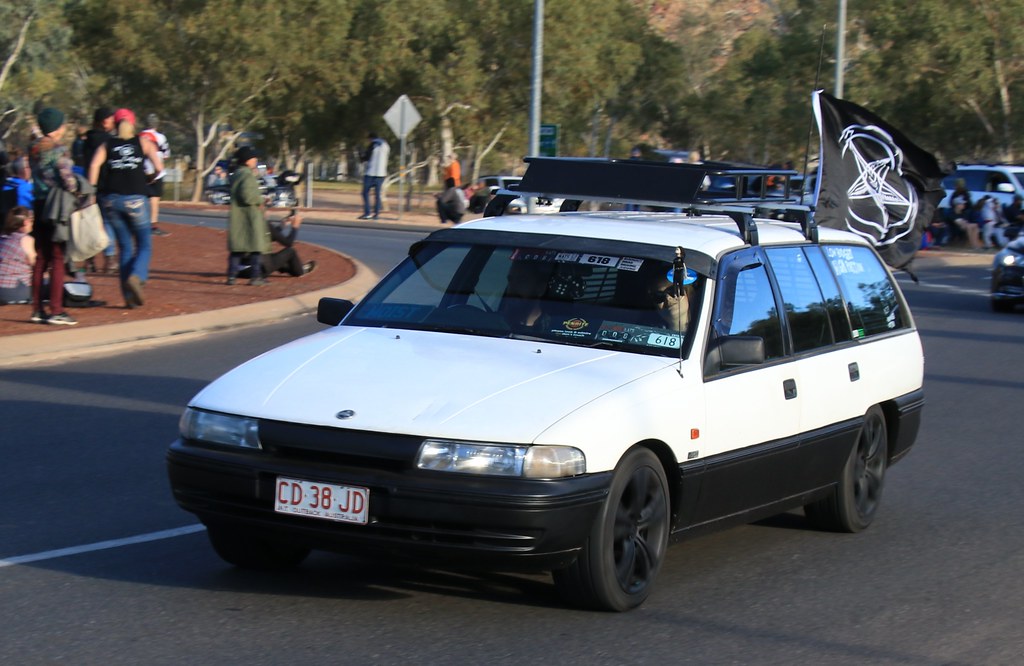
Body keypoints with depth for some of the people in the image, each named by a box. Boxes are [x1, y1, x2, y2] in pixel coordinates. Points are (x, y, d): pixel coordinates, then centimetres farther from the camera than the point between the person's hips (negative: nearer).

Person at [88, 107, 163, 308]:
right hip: (135, 199, -2)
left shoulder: (107, 145, 11)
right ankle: (136, 276, -22)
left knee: (125, 248, 11)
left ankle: (129, 296, 5)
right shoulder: (143, 141, 8)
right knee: (145, 245, 7)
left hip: (111, 199, 2)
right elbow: (159, 167, -1)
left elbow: (94, 166, -7)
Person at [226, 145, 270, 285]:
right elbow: (247, 195, -26)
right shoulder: (248, 175, -15)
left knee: (236, 248, 9)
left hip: (236, 217, 8)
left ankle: (232, 275, 6)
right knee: (255, 247, -1)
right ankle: (255, 276, -1)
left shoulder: (236, 174, 14)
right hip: (250, 216, -8)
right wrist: (259, 201, -10)